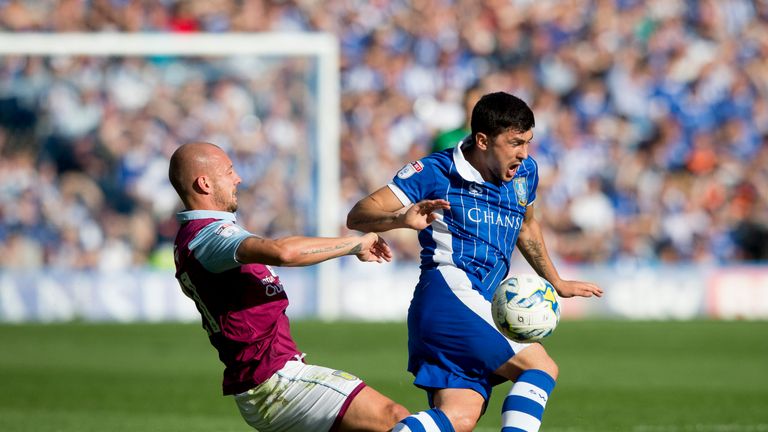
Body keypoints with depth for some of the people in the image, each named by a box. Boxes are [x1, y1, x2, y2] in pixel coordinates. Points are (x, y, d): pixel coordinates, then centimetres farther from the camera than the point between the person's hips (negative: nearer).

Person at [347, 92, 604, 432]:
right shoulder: (436, 172, -2)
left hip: (481, 308, 7)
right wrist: (403, 219, -26)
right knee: (541, 367, -19)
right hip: (450, 293, -7)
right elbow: (358, 216, -5)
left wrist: (556, 282, 46)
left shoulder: (525, 173, 17)